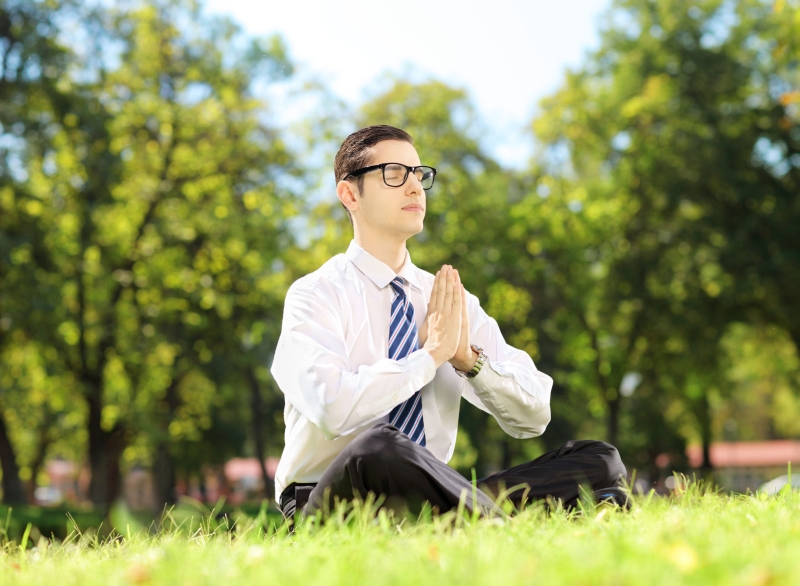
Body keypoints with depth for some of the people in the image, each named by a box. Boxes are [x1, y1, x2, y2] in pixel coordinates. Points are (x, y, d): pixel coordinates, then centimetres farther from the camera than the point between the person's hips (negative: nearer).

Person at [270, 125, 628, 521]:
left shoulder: (451, 302, 12)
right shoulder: (315, 295, -4)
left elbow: (534, 416, 7)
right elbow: (333, 408, -24)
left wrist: (469, 358, -10)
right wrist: (430, 354, -15)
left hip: (430, 497, 5)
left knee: (599, 460, -10)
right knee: (377, 448, -40)